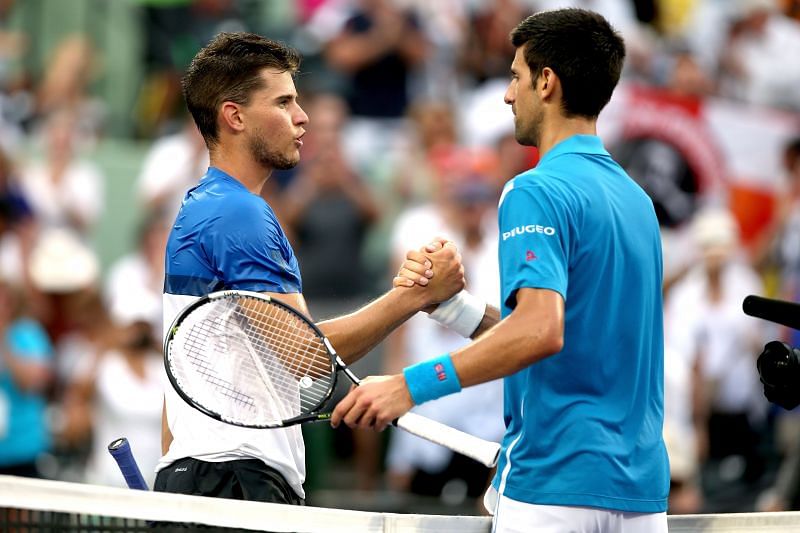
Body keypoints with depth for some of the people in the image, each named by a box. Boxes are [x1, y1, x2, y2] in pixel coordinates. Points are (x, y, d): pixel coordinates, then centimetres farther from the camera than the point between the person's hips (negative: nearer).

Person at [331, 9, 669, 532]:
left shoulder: (538, 191, -11)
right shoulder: (635, 197, 16)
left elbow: (541, 331, -26)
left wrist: (410, 385, -25)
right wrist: (450, 303, 11)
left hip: (556, 485, -8)